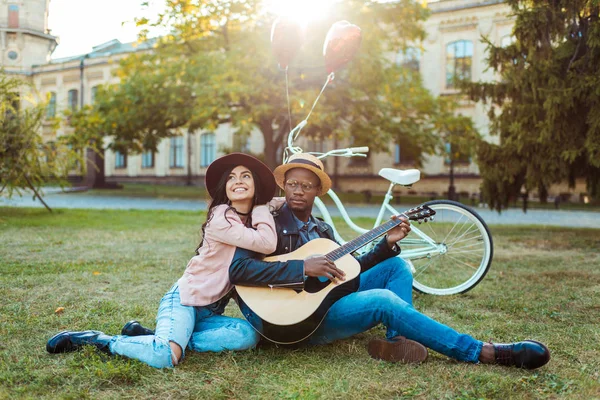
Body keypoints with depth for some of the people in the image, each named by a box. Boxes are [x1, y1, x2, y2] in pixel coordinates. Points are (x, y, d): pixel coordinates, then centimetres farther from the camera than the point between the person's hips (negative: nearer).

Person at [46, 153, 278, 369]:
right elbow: (266, 244, -22)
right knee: (164, 357, -34)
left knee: (248, 336, -24)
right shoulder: (221, 216, -14)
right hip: (186, 298, -8)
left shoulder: (255, 220, 10)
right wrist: (263, 208, -8)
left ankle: (154, 338, -9)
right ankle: (98, 340, -6)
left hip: (211, 311, 8)